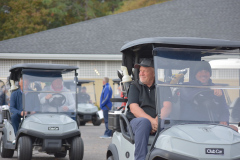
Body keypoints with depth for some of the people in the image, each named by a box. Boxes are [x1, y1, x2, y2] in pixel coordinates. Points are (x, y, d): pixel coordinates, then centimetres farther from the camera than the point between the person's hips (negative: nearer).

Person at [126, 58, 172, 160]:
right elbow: (133, 108, -3)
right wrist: (151, 120, -19)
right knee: (143, 122, -36)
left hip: (159, 122, 1)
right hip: (137, 120, -1)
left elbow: (167, 107, -1)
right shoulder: (135, 86, 12)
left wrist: (157, 120, -22)